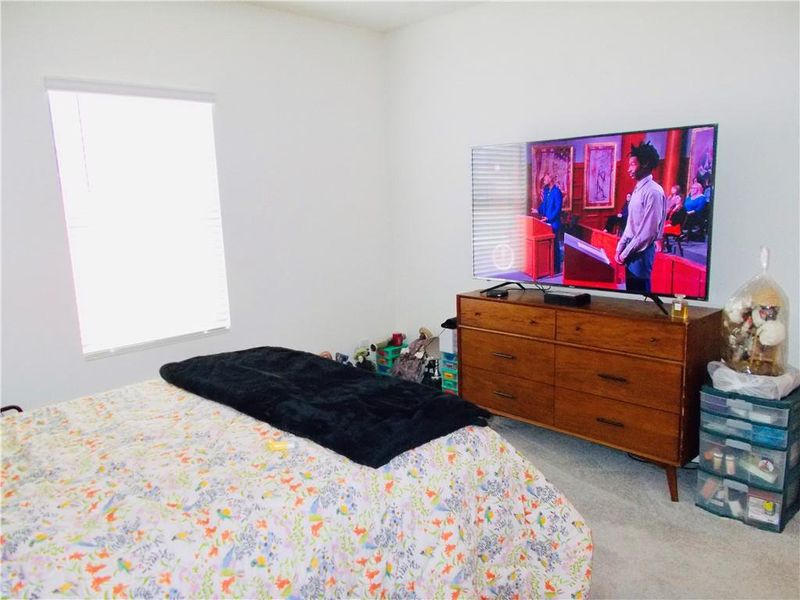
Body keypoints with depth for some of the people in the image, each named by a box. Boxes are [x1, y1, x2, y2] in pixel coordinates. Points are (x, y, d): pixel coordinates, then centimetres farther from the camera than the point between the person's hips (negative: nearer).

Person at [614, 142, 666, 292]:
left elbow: (649, 231, -19)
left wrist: (626, 253, -14)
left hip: (641, 252, -9)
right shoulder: (637, 189, 13)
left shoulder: (653, 191, -15)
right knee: (631, 291, 14)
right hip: (630, 250, 9)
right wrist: (620, 248, 11)